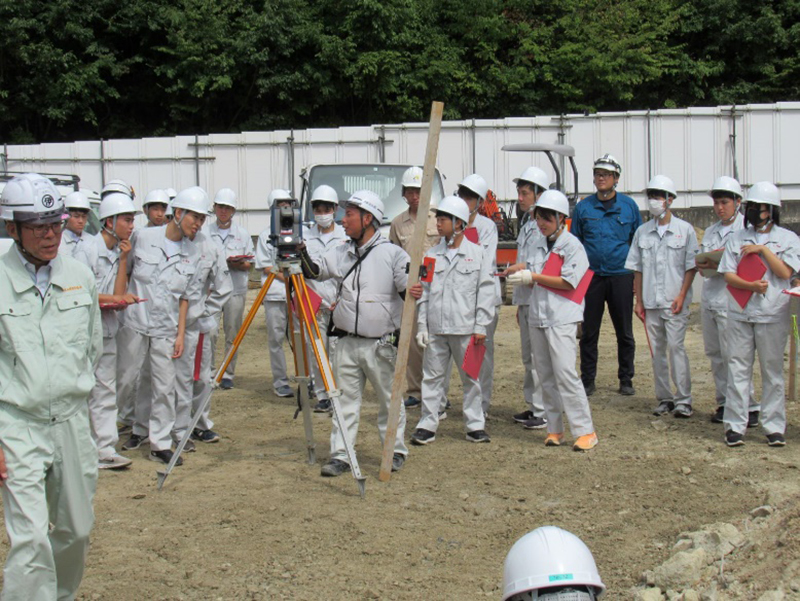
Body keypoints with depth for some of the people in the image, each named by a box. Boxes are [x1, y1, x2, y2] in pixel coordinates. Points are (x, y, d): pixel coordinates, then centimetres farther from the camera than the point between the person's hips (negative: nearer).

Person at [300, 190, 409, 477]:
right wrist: (299, 250, -8)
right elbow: (313, 271, 7)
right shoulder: (340, 254, 10)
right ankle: (340, 455, 12)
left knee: (390, 400, 8)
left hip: (381, 343, -4)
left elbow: (407, 287, -10)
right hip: (346, 343, 4)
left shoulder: (392, 254, -5)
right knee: (345, 400, 6)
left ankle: (396, 450, 24)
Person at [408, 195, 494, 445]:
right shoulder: (432, 255, 8)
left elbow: (485, 291, 0)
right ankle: (427, 426, 12)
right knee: (432, 377, 5)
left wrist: (481, 326, -5)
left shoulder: (477, 254, 0)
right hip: (436, 329, 3)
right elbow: (424, 292, 10)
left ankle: (475, 426, 16)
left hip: (465, 329, -2)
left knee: (470, 377, 7)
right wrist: (422, 325, 3)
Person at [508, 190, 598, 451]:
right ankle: (554, 429, 15)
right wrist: (522, 277, -8)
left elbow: (569, 282, -15)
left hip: (562, 318, -7)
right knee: (546, 376, 8)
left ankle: (585, 431, -6)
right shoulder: (537, 246, 13)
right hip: (537, 317, 7)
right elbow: (534, 281, 14)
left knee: (565, 373, -12)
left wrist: (533, 277, -16)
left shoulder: (572, 246, -6)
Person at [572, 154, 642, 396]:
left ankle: (626, 379, 17)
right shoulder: (583, 207, 6)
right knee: (589, 332, 4)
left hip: (621, 276, 0)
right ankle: (587, 380, 13)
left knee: (624, 332, 6)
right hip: (591, 276, 1)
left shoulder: (628, 205, 4)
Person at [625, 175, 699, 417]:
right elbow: (637, 268, 12)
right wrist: (638, 300, 7)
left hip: (675, 302, -4)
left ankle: (683, 400, -2)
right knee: (657, 350, 7)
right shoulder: (642, 232, 10)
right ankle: (664, 398, 14)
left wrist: (682, 295, -10)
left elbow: (691, 266, 0)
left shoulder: (685, 230, 1)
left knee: (676, 346, -9)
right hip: (651, 302, 4)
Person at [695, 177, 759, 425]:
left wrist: (720, 267, -21)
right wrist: (701, 265, -4)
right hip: (709, 299, 7)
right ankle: (725, 403, 17)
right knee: (715, 355, 9)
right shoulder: (710, 231, 18)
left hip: (731, 301, -7)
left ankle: (749, 406, -3)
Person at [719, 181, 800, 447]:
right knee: (738, 369, 2)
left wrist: (763, 250, -11)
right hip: (740, 313, 2)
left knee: (773, 371, 4)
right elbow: (728, 275, 1)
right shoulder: (738, 238, 9)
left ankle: (774, 427, 11)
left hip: (773, 314, -1)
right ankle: (735, 425, 6)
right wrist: (752, 286, -15)